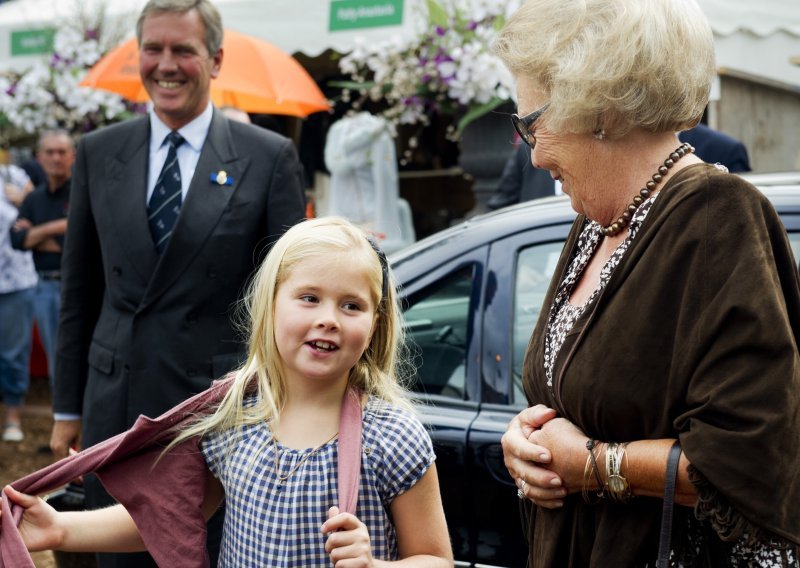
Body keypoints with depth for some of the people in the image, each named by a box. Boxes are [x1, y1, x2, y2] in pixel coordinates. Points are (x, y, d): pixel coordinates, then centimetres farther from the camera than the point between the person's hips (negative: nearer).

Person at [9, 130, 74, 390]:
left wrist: (35, 236, -7)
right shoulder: (34, 199, 13)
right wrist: (54, 228, -10)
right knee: (56, 361, 12)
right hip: (45, 286, 6)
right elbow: (17, 239, 1)